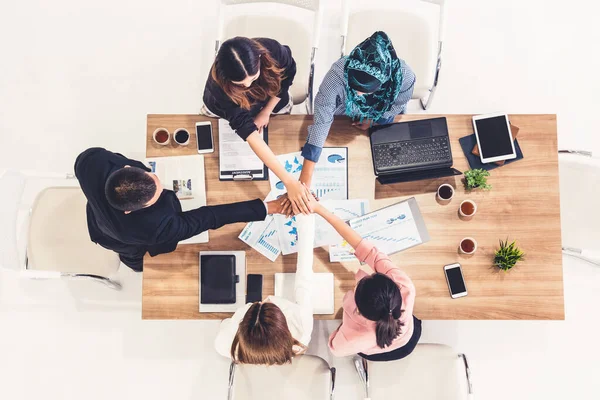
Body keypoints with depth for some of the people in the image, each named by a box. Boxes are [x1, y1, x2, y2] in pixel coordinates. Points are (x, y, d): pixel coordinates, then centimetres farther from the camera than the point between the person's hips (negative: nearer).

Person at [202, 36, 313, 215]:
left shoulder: (272, 51, -42)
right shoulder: (218, 85, -46)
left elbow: (288, 75, -17)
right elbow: (248, 132, -52)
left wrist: (266, 112, -15)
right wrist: (289, 181, -58)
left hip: (271, 101, 1)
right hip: (222, 111, -1)